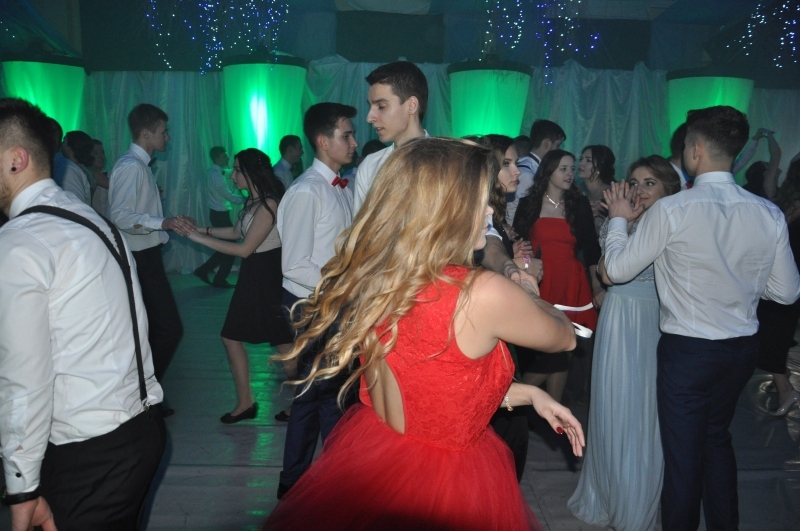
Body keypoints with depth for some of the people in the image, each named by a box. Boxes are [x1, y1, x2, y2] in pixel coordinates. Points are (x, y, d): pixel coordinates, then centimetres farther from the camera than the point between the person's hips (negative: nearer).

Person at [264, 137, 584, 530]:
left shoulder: (373, 279, -8)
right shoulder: (482, 293, -25)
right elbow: (564, 338, -3)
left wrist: (527, 395, 11)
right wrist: (526, 298, 17)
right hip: (445, 482, -6)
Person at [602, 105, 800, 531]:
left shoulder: (671, 210, -19)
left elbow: (617, 268, -10)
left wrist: (618, 219, 5)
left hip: (686, 349, -5)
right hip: (742, 348, 6)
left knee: (683, 451, 9)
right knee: (717, 437, 25)